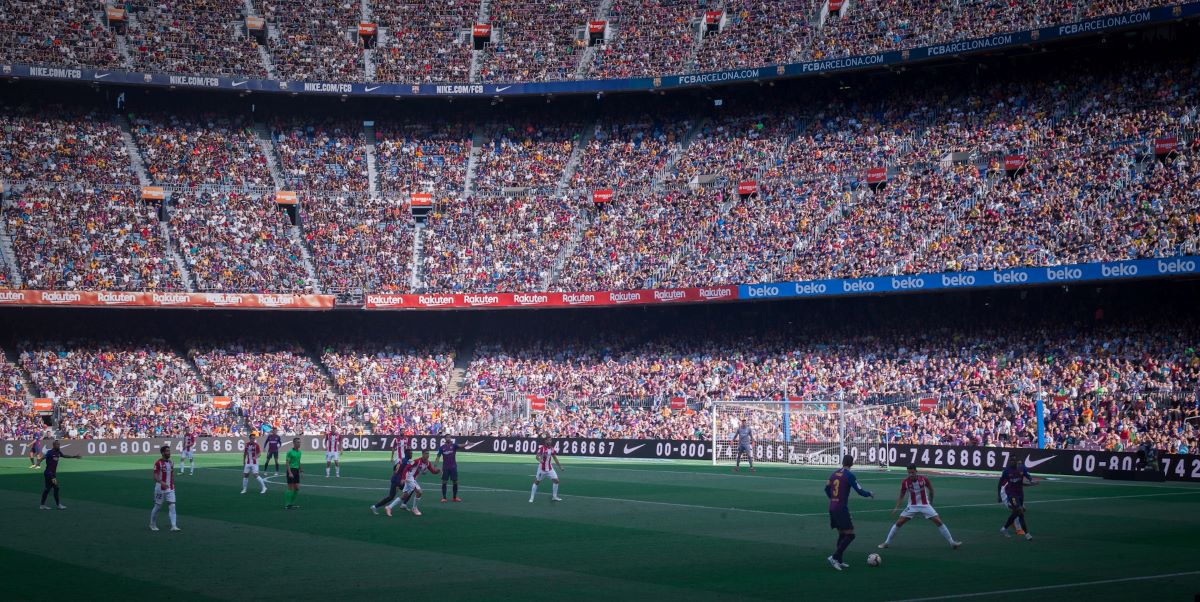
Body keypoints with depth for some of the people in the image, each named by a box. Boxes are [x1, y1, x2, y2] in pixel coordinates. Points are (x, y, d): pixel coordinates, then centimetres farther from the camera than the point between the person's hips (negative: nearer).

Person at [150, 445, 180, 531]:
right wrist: (162, 483, -34)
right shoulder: (158, 463, -12)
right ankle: (152, 524, 24)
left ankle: (173, 526, -10)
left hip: (170, 489, 5)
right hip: (160, 489, -5)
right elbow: (155, 476, -18)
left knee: (172, 506, -5)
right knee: (157, 506, 6)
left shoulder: (170, 462, 9)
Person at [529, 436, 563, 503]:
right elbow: (537, 456, -21)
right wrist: (540, 460, -42)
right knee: (536, 481, 1)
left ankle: (554, 497, 11)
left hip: (550, 469, 5)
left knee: (556, 480, -2)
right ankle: (531, 498, 9)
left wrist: (560, 466, 18)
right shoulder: (542, 448, -12)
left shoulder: (551, 449, 5)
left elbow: (555, 458, 16)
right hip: (542, 469, -5)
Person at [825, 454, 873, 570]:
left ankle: (838, 561, 17)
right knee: (850, 535, -4)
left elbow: (827, 489, 18)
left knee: (842, 534, 17)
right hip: (842, 508, -8)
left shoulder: (834, 473, 9)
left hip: (832, 507, 8)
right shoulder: (849, 475, -12)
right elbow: (860, 491, -12)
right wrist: (870, 494, 7)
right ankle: (834, 557, -12)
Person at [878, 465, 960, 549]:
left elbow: (931, 489, 6)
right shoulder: (905, 482, -13)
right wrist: (897, 507, -15)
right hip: (912, 507, 0)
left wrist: (931, 501, 15)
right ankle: (886, 542, 5)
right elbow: (901, 496, -2)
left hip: (925, 506, 0)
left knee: (939, 522, -8)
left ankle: (952, 542, 3)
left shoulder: (924, 479, -14)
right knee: (899, 523, -8)